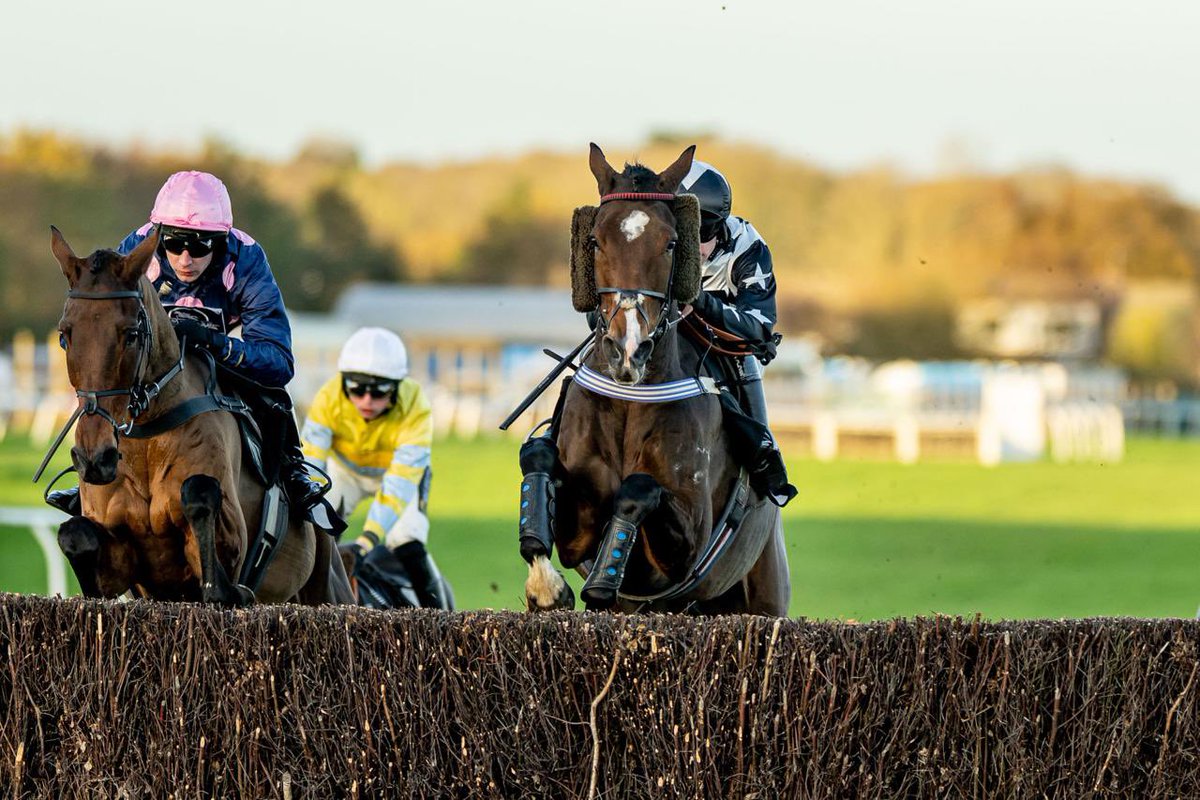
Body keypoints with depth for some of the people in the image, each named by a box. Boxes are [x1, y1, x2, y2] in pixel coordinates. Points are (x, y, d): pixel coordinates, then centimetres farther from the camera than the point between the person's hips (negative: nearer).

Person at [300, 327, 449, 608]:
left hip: (401, 469, -2)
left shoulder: (415, 410, -36)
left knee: (408, 549, -19)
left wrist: (369, 538, -49)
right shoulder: (329, 398, -32)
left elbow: (399, 483, -39)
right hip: (344, 467, 2)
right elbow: (310, 462, -34)